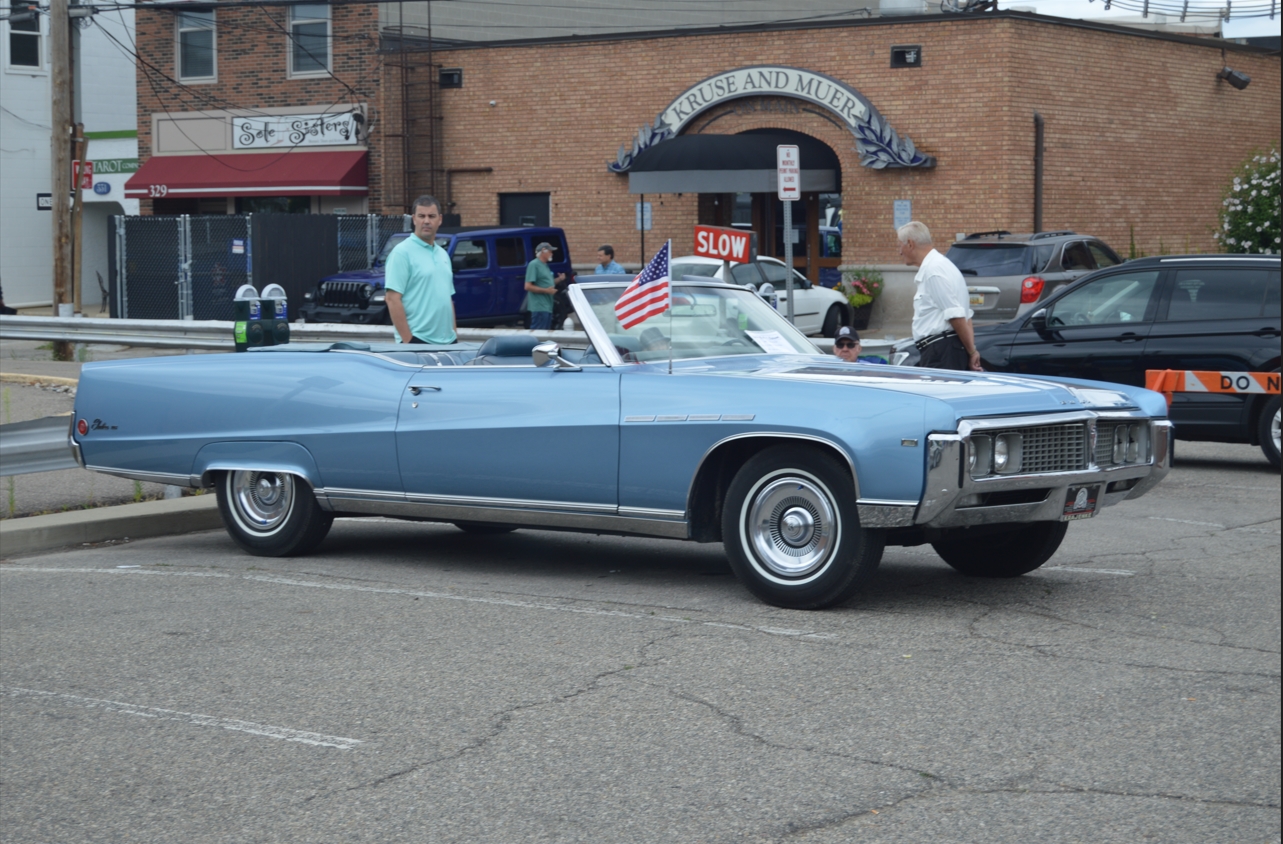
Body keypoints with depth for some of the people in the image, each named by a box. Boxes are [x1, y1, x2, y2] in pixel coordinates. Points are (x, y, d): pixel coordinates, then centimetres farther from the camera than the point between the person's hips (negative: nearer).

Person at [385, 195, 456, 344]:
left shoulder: (443, 254, 17)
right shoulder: (402, 252, -8)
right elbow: (393, 299, -14)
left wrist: (455, 332, 14)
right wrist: (407, 340, -18)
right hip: (417, 341, -7)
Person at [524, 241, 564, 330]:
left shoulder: (545, 266, 18)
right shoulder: (534, 265, -11)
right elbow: (528, 286, -18)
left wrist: (558, 279, 13)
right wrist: (546, 290, -21)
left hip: (547, 307, 10)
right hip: (539, 307, -10)